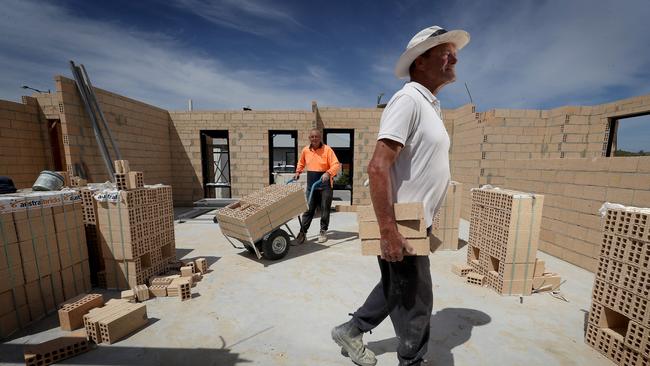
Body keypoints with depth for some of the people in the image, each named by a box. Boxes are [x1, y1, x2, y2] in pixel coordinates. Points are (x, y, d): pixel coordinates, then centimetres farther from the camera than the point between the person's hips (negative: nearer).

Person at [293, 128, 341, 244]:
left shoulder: (327, 149, -7)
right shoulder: (305, 150, 7)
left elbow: (336, 165, -14)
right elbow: (301, 162, 25)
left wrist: (328, 173, -29)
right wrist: (298, 172, 12)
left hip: (325, 184, -3)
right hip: (311, 185, 3)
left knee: (325, 209, 5)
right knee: (308, 209, 5)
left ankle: (323, 232, 19)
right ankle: (303, 232, 11)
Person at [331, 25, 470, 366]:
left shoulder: (431, 106, 15)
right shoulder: (407, 100, -16)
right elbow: (378, 167, -26)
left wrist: (423, 222, 20)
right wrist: (389, 231, -26)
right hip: (401, 226, -10)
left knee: (396, 289, 24)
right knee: (415, 301, 11)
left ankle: (351, 331, 43)